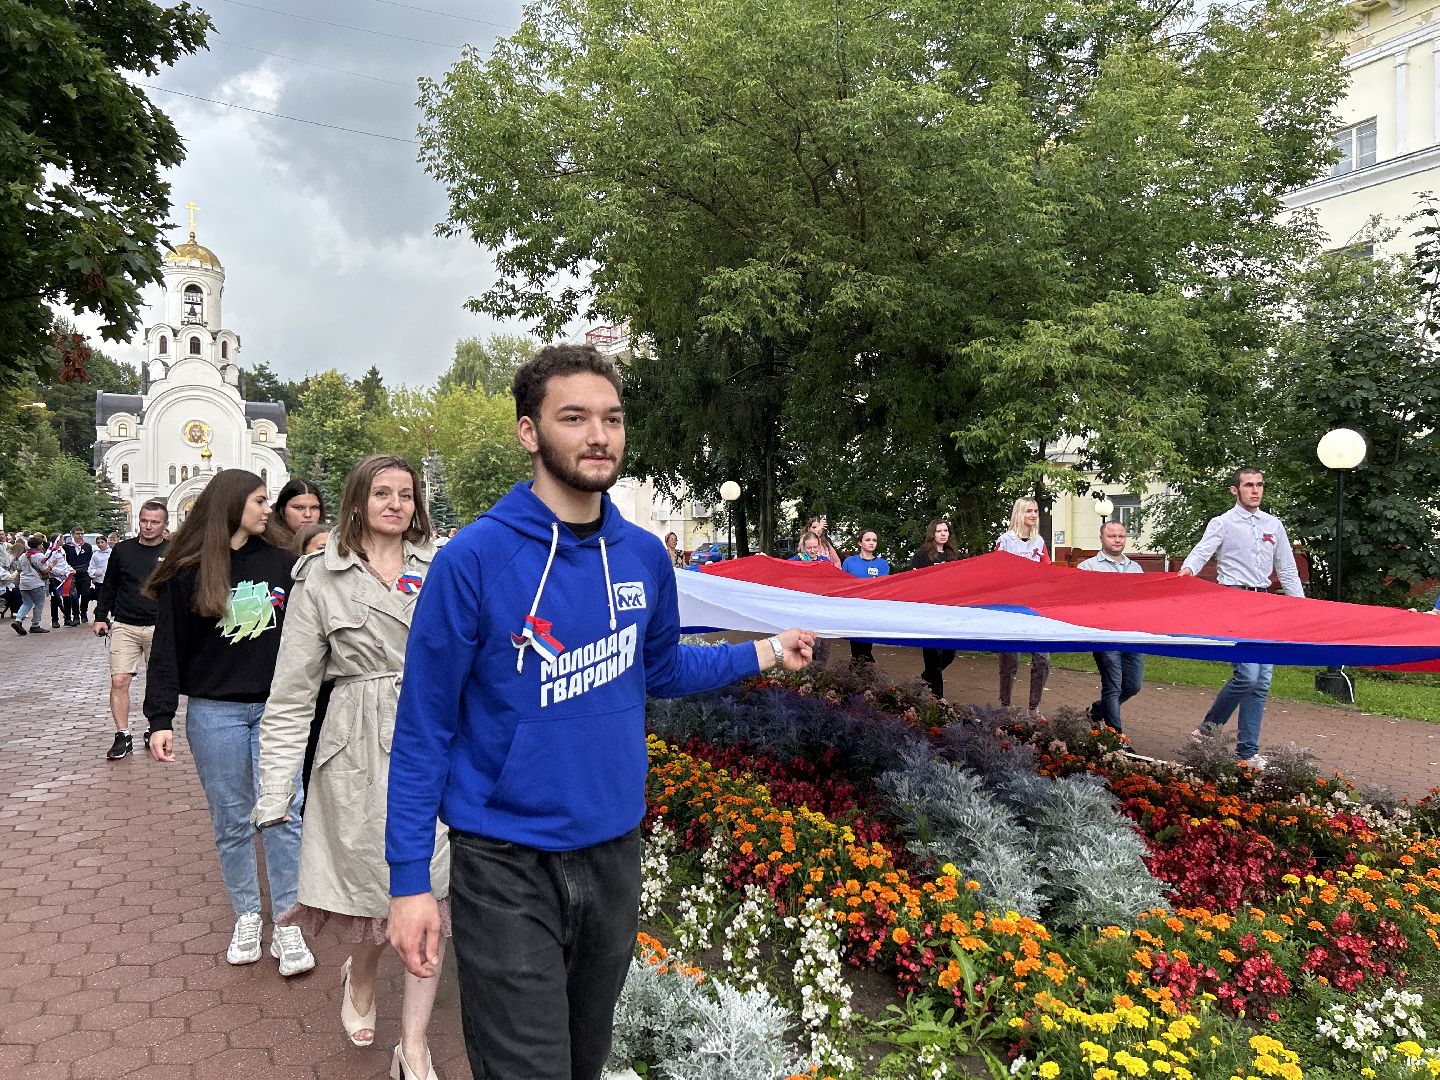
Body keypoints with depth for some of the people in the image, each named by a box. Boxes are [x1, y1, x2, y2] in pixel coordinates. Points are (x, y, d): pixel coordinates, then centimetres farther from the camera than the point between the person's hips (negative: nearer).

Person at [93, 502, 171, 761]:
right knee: (119, 681, -6)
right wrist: (101, 616, 8)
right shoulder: (122, 550, 6)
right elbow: (109, 587, 14)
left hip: (159, 628, -1)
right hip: (124, 626, 1)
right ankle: (123, 736, 2)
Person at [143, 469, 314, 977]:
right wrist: (160, 718, -7)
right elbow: (167, 649, -1)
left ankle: (287, 926, 8)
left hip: (276, 708, 1)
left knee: (283, 815, -2)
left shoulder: (279, 563, 4)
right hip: (215, 712, -1)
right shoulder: (187, 572, -1)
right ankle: (246, 917, 25)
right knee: (232, 821, 9)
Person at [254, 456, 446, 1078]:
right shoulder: (321, 578, 1)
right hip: (359, 746, -1)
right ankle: (360, 980, 46)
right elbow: (293, 692, 1)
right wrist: (275, 790, -2)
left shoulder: (441, 566, 5)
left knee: (425, 886, 1)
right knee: (370, 878, 11)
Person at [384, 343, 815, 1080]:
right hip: (507, 866, -5)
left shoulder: (644, 556, -2)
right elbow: (424, 727, -11)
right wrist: (409, 879, -11)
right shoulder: (474, 559, -16)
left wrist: (763, 653, 12)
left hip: (615, 852, 5)